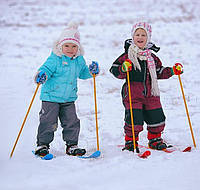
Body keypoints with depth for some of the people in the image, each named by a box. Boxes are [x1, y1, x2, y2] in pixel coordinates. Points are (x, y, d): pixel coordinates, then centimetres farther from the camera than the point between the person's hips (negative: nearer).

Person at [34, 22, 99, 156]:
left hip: (69, 99, 5)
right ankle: (42, 145, 11)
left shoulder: (79, 60, 6)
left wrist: (91, 71, 1)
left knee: (72, 122, 4)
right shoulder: (55, 59, -12)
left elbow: (82, 73, 20)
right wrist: (41, 75, -37)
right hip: (51, 97, -5)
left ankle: (71, 145, 17)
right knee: (48, 122, -3)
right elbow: (46, 69, -15)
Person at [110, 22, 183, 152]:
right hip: (132, 93, -4)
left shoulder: (152, 57, 12)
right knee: (134, 119, -10)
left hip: (150, 93, 4)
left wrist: (173, 71, 11)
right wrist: (123, 69, -25)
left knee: (156, 118, 5)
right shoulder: (127, 55, -2)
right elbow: (115, 70, -5)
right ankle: (131, 141, 12)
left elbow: (159, 72, 23)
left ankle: (155, 139, 28)